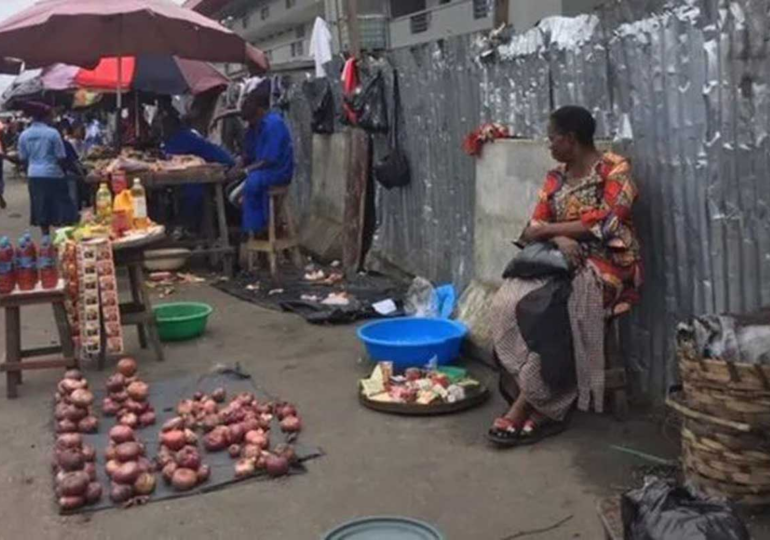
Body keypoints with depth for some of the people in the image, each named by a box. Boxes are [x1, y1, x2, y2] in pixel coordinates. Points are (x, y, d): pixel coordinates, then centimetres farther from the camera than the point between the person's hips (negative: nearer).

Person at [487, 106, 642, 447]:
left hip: (607, 264, -6)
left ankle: (525, 406, -21)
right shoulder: (556, 178, 15)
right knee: (506, 304, -23)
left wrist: (549, 229, -7)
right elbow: (536, 229, 7)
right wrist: (560, 239, -16)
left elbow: (603, 226, -14)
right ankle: (542, 405, -21)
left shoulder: (614, 170, -4)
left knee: (544, 309, -32)